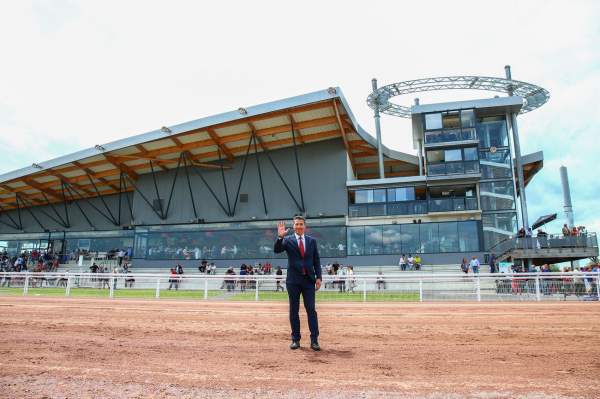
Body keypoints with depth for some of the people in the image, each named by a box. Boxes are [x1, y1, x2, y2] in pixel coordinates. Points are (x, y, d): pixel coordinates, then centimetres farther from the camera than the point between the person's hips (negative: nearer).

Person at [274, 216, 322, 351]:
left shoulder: (312, 241, 8)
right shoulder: (288, 240, 3)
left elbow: (316, 260, 8)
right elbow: (277, 250, -14)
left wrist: (318, 277, 0)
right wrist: (280, 237, -28)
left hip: (308, 279, 1)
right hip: (293, 280, -1)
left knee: (311, 310, -1)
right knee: (294, 310, 6)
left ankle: (314, 340, 4)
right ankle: (295, 339, 15)